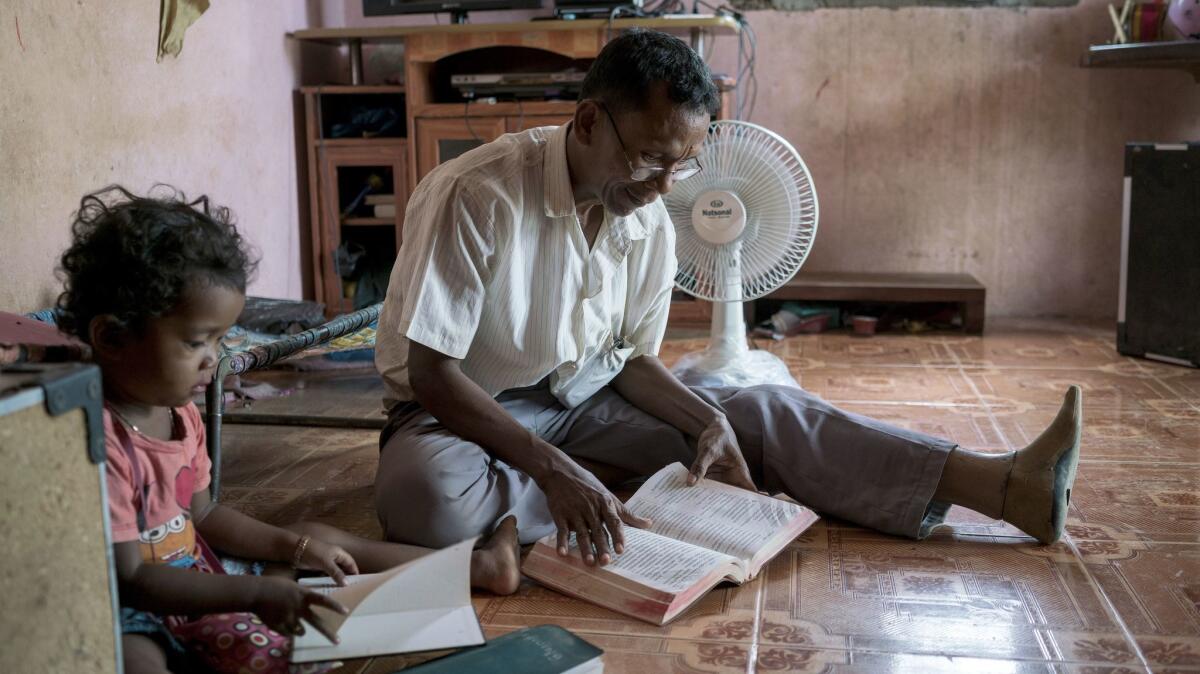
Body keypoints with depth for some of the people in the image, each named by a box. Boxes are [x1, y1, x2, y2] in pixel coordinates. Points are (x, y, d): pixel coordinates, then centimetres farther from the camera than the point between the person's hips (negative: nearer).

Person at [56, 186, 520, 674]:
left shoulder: (179, 412, 2)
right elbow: (127, 579, -27)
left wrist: (293, 546, 6)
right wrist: (255, 593, -31)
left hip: (198, 572, 9)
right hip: (135, 615, -9)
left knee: (314, 541, 12)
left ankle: (473, 567, 22)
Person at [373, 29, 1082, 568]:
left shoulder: (652, 226, -4)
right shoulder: (478, 196, -25)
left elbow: (633, 361, 6)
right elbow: (433, 373, -25)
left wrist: (707, 420, -15)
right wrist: (555, 469, -36)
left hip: (584, 398, 5)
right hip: (467, 409, -4)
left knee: (769, 413, -12)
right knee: (427, 495, -42)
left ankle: (1015, 488, -17)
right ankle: (609, 481, -17)